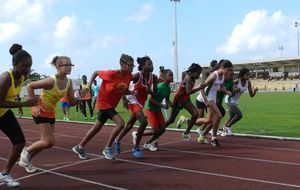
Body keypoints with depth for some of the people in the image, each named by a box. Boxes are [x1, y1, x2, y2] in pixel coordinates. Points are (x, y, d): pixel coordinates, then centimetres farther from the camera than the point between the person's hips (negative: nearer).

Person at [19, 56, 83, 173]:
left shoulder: (69, 82, -4)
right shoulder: (51, 81, -25)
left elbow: (72, 102, 1)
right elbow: (30, 86, -22)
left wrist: (79, 98, -20)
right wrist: (35, 105, -24)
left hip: (51, 113, 7)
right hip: (41, 112, -7)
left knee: (47, 142, 10)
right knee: (50, 142, -11)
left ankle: (26, 160, 29)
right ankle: (26, 151, 14)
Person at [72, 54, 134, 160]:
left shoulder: (129, 77, -6)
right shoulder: (112, 74, -23)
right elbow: (96, 72, -7)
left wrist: (131, 93, -11)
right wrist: (89, 85, -12)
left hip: (111, 104, 7)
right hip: (104, 103, -7)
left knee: (97, 127, 17)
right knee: (120, 123, -20)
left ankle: (80, 147, 33)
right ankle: (107, 148, -5)